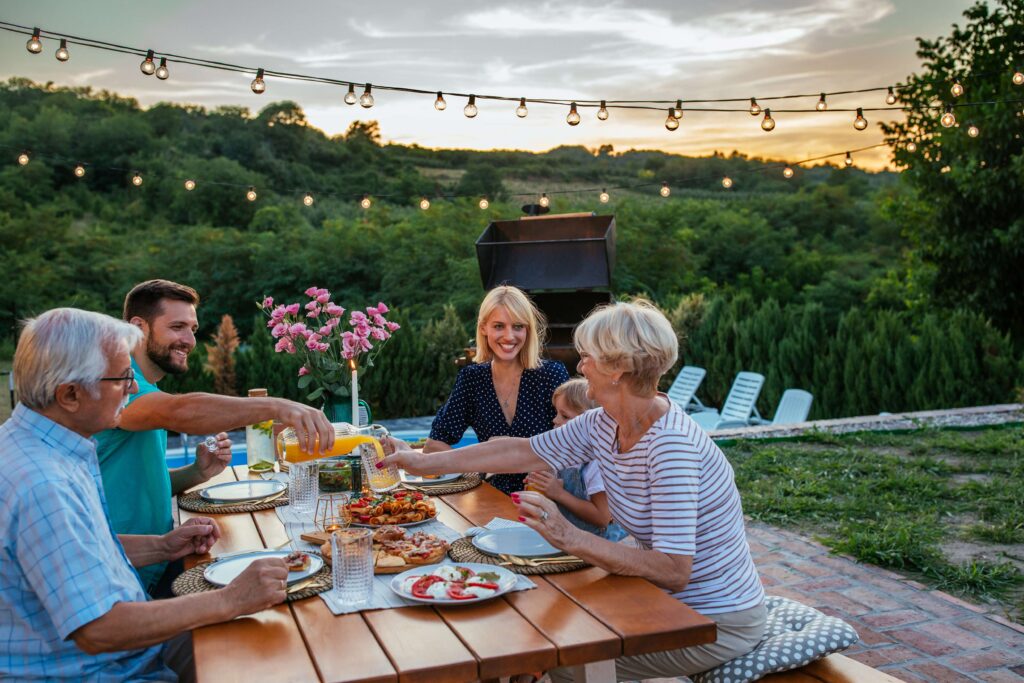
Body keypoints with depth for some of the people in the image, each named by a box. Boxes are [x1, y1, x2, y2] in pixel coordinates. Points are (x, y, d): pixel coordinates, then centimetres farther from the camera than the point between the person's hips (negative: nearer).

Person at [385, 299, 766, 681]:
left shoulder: (672, 445, -29)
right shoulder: (604, 425, -3)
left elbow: (674, 572, -32)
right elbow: (523, 452, 6)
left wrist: (570, 538, -38)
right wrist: (425, 463, 9)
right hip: (671, 603, 7)